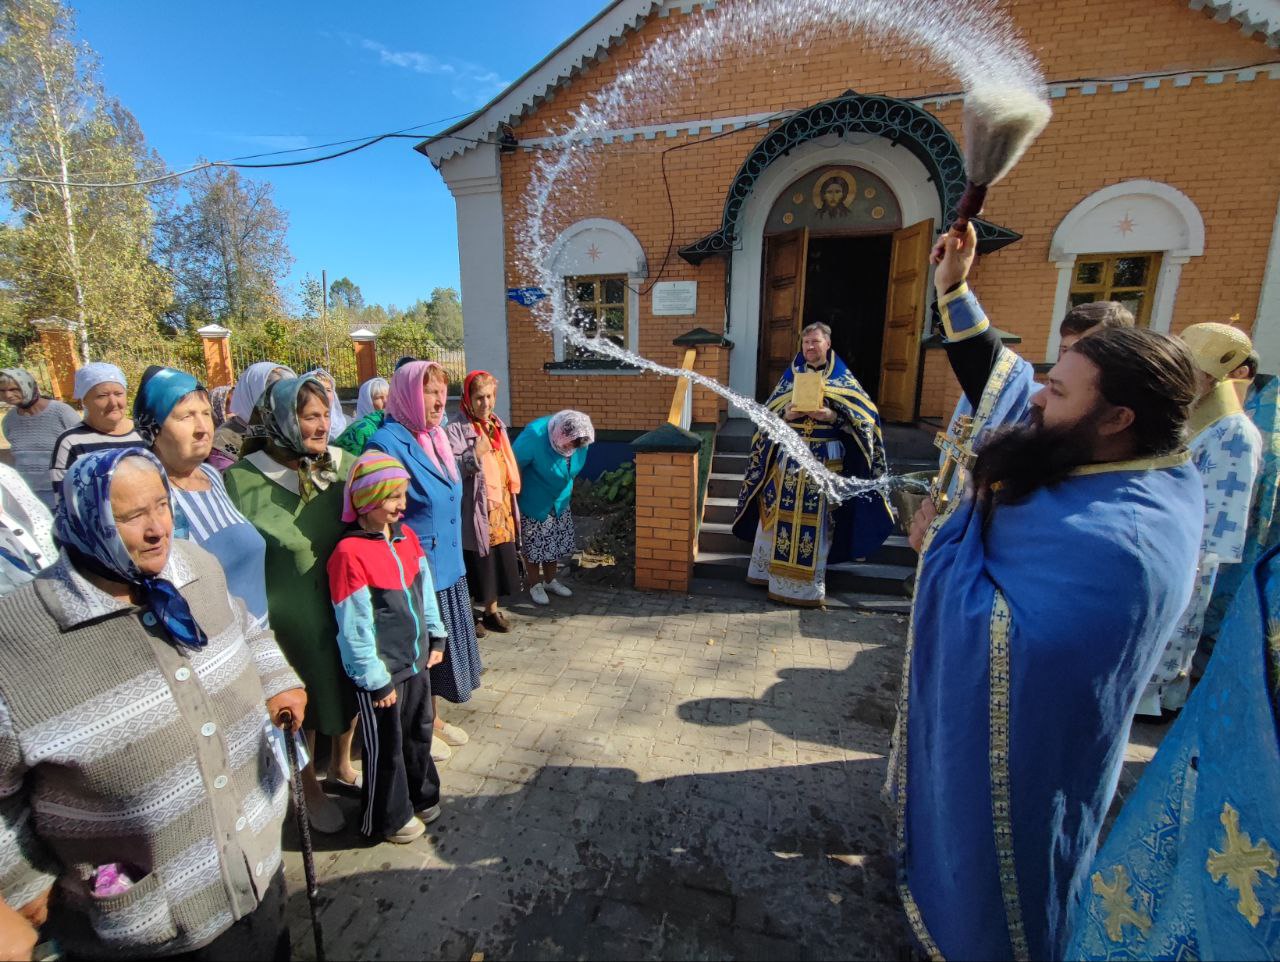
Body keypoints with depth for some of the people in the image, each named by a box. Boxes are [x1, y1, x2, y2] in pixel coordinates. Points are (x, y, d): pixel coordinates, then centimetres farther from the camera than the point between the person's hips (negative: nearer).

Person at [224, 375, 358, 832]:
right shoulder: (243, 480, -13)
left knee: (350, 686, 20)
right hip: (291, 616, -3)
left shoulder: (345, 465, -4)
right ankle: (310, 788, 40)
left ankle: (341, 763, 48)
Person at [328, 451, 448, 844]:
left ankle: (422, 797, 47)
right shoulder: (349, 553, -23)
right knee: (386, 747, 14)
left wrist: (435, 638, 11)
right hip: (380, 672, -7)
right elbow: (355, 628, -20)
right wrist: (377, 680, -15)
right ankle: (389, 819, 38)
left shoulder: (406, 535, -1)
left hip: (415, 660, 7)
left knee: (419, 732, 23)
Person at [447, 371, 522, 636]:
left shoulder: (497, 425, 11)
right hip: (475, 511, -6)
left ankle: (491, 610, 31)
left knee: (498, 562, 14)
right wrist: (474, 456, -33)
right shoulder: (456, 430, -10)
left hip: (501, 508, 6)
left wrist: (510, 499, 19)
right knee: (476, 565, 3)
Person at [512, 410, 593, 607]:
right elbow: (514, 465, -23)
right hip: (533, 502, -5)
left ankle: (550, 580, 35)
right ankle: (536, 584, 28)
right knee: (533, 545, 8)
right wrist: (515, 500, -16)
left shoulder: (579, 438, -16)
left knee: (556, 542, 15)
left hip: (559, 502, 5)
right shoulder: (534, 435, -34)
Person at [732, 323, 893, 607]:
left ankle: (808, 582, 11)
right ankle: (776, 571, 20)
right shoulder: (790, 375, 10)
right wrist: (785, 415, -13)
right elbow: (769, 413, 8)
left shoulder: (843, 378, 4)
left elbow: (864, 414, -2)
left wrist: (833, 416, -18)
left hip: (825, 459, -2)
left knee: (815, 518, 0)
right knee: (782, 513, 5)